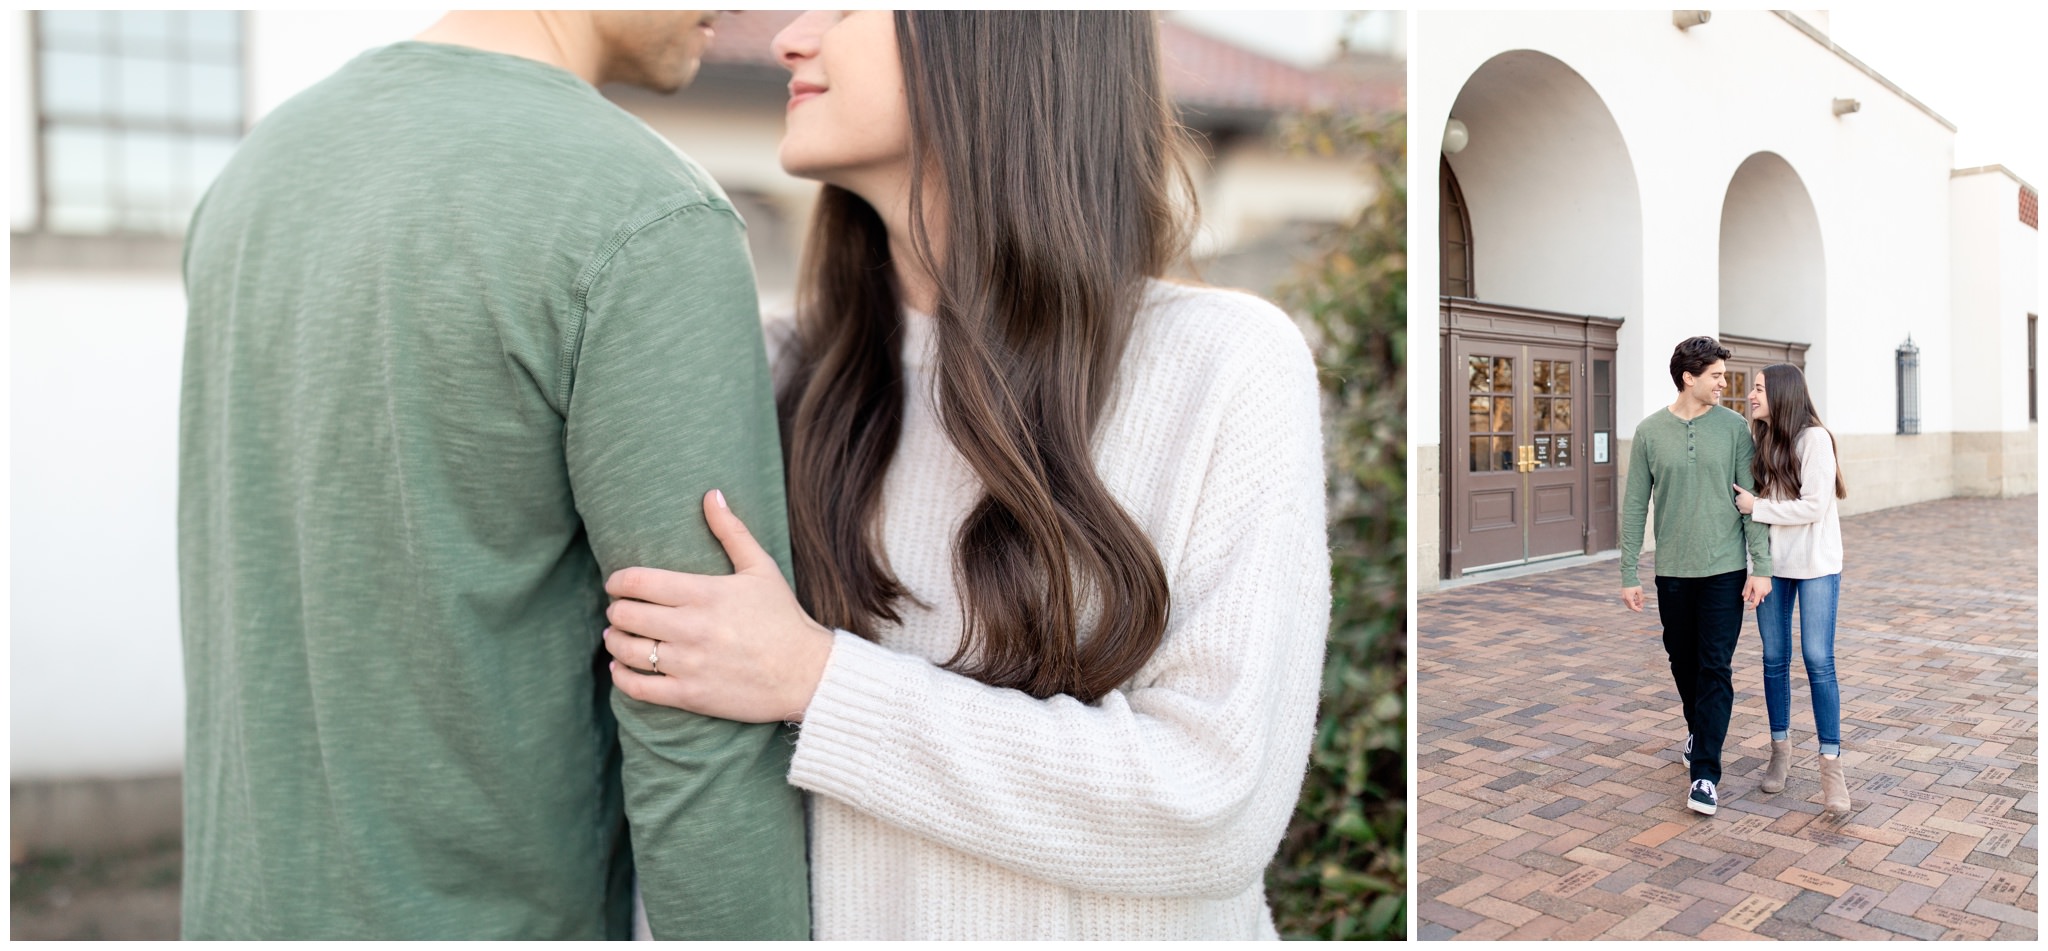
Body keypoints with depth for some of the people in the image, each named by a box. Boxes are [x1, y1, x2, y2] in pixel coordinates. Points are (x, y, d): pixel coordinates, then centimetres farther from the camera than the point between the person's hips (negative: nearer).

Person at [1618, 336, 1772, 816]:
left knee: (1715, 669, -3)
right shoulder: (1650, 432, 0)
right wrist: (1628, 573, 1)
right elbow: (1635, 506, 2)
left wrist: (1761, 565, -7)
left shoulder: (1734, 427, -2)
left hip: (1725, 570, -2)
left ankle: (1704, 773, 0)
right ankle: (1697, 729, 41)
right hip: (1672, 572, 2)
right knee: (1683, 662, 15)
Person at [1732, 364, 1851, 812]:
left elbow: (1814, 506, -18)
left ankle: (1831, 765, 1)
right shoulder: (1763, 442, 7)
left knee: (1818, 661, -7)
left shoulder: (1814, 438, -12)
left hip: (1815, 564, -6)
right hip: (1772, 564, 6)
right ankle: (1780, 750, 23)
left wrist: (1757, 507, -14)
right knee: (1774, 660, 10)